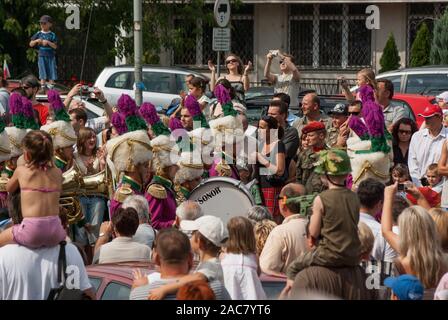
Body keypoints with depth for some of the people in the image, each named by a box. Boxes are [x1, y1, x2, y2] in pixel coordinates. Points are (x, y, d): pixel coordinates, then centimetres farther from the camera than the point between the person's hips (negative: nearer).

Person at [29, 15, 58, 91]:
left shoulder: (52, 35, 1)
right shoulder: (38, 34, 6)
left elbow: (55, 46, -6)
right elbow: (31, 44, 7)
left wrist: (48, 42, -20)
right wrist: (36, 41, -11)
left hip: (51, 56, -1)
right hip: (42, 56, 1)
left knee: (51, 76, 0)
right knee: (43, 75, -1)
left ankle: (51, 89, 4)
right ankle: (43, 89, -1)